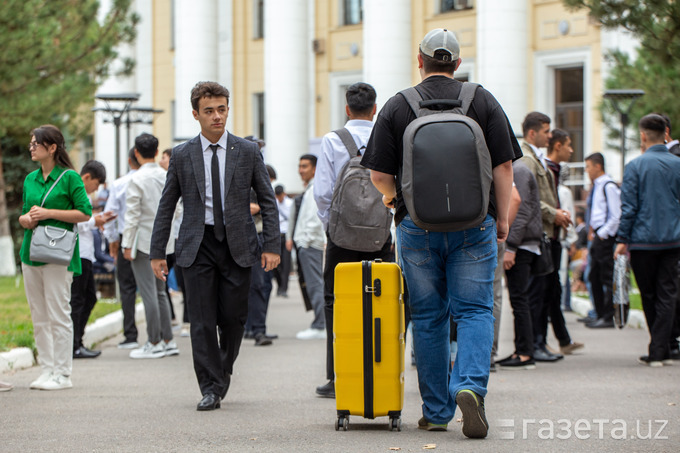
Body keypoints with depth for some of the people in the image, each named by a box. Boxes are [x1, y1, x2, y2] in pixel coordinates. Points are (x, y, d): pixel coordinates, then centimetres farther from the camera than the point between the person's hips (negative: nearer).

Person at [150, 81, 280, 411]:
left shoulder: (248, 152, 3)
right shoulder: (182, 155, 4)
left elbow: (268, 201, 5)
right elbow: (166, 207, 9)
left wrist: (272, 246, -4)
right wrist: (157, 252, 5)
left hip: (238, 245, 0)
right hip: (198, 245, 0)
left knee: (233, 318, 1)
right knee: (202, 321, -4)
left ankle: (223, 372, 28)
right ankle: (211, 387, 4)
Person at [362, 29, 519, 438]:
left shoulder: (397, 106, 1)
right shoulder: (484, 101, 3)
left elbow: (379, 175, 0)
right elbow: (504, 166, 0)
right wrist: (502, 218, 9)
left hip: (417, 225, 0)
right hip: (475, 225, 0)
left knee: (428, 317, 8)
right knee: (475, 310, 2)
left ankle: (436, 411, 12)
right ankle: (470, 385, -21)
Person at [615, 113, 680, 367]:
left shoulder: (635, 166, -7)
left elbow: (629, 206, -8)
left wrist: (622, 238, -2)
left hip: (644, 241, -2)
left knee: (649, 296, 10)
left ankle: (658, 351, 15)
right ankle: (660, 350, -3)